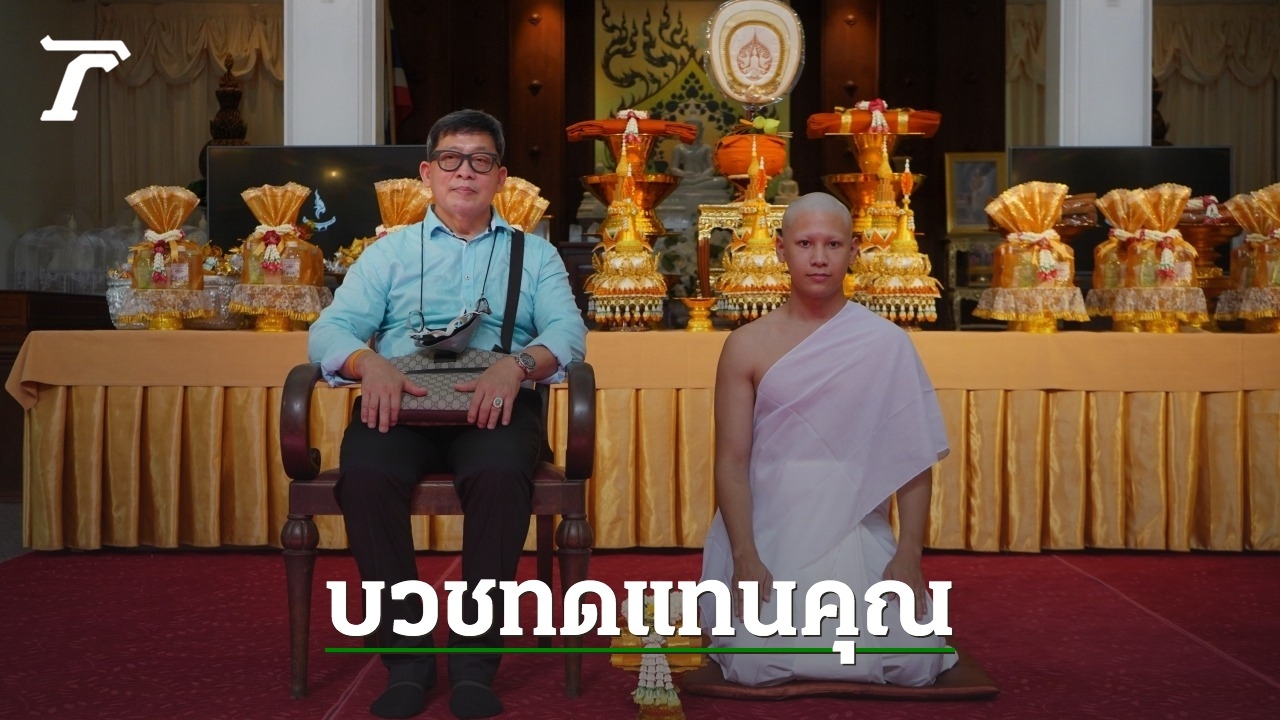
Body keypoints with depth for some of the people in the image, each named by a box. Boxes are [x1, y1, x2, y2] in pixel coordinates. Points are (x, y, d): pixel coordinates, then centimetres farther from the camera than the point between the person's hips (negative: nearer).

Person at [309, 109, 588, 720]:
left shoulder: (535, 254, 20)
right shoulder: (389, 252, 22)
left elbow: (568, 330, 3)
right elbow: (329, 329, 8)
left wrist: (517, 364, -20)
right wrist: (371, 363, -16)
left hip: (493, 403, -1)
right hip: (400, 398, 1)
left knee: (500, 476, -35)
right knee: (365, 477, -32)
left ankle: (474, 658, -22)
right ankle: (406, 657, -18)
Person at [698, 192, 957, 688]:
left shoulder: (886, 344, 1)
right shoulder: (748, 346, 1)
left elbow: (914, 460, -1)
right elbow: (732, 462, -4)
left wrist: (909, 555, -10)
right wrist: (745, 558, -15)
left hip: (858, 537, 1)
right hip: (768, 538, 0)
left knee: (913, 662, -15)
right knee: (755, 664, -19)